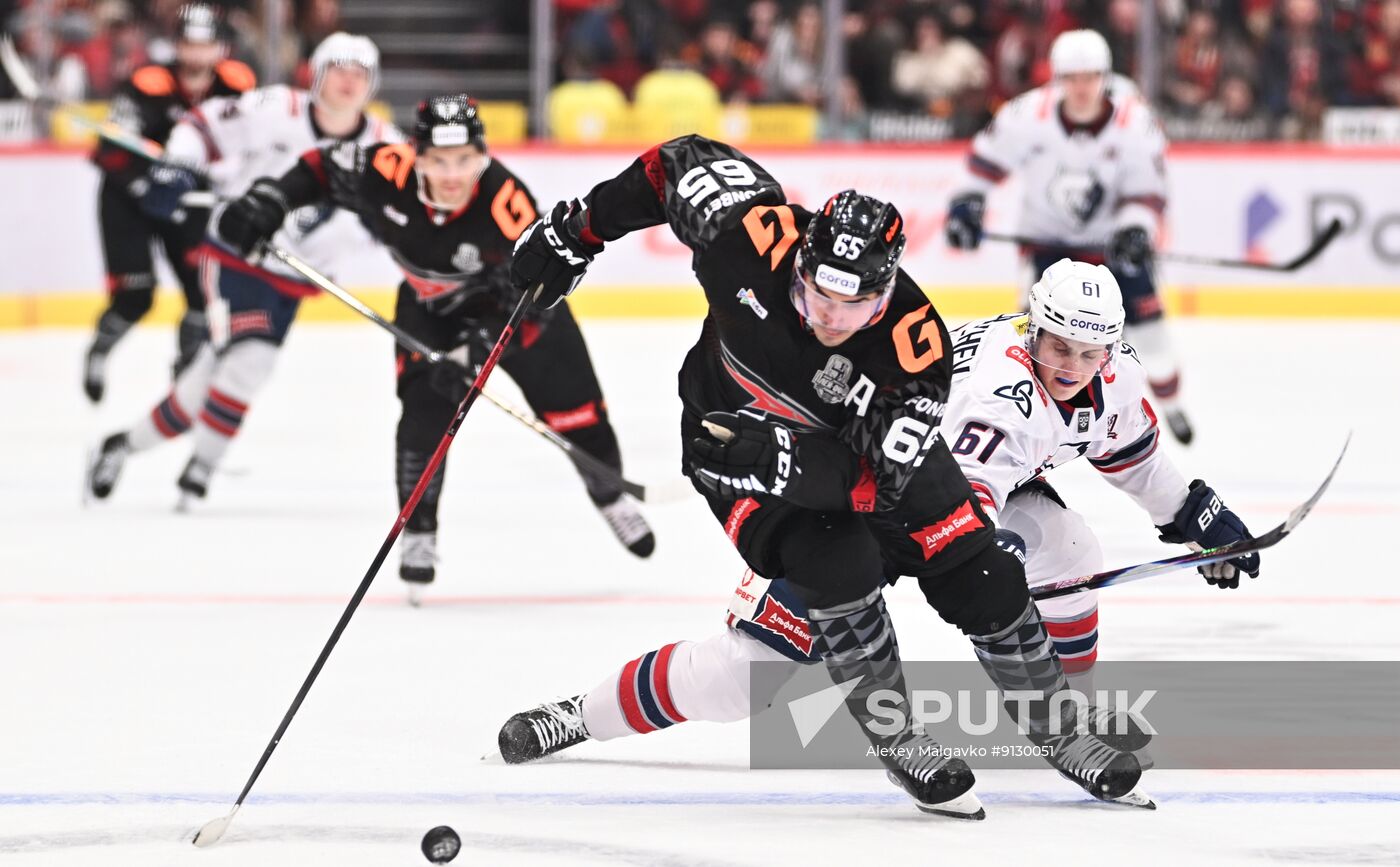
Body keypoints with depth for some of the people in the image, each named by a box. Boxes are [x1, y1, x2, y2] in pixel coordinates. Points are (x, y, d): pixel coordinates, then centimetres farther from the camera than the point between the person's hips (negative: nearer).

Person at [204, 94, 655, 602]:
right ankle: (418, 534, -3)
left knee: (574, 407, 4)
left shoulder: (508, 205, -40)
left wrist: (474, 351, -48)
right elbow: (321, 170, -11)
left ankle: (612, 499, 34)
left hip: (513, 299, -1)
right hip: (430, 306, 1)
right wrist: (268, 202, -24)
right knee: (425, 411, -19)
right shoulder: (388, 173, -32)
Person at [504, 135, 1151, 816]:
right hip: (732, 424, -1)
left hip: (870, 438, 1)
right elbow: (685, 161, -15)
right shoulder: (755, 236, -34)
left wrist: (782, 461, -51)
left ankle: (1053, 728, 20)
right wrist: (576, 233, -9)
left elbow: (875, 481, -36)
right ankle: (895, 739, -8)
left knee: (982, 575, -4)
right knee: (836, 565, -26)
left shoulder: (914, 344, -34)